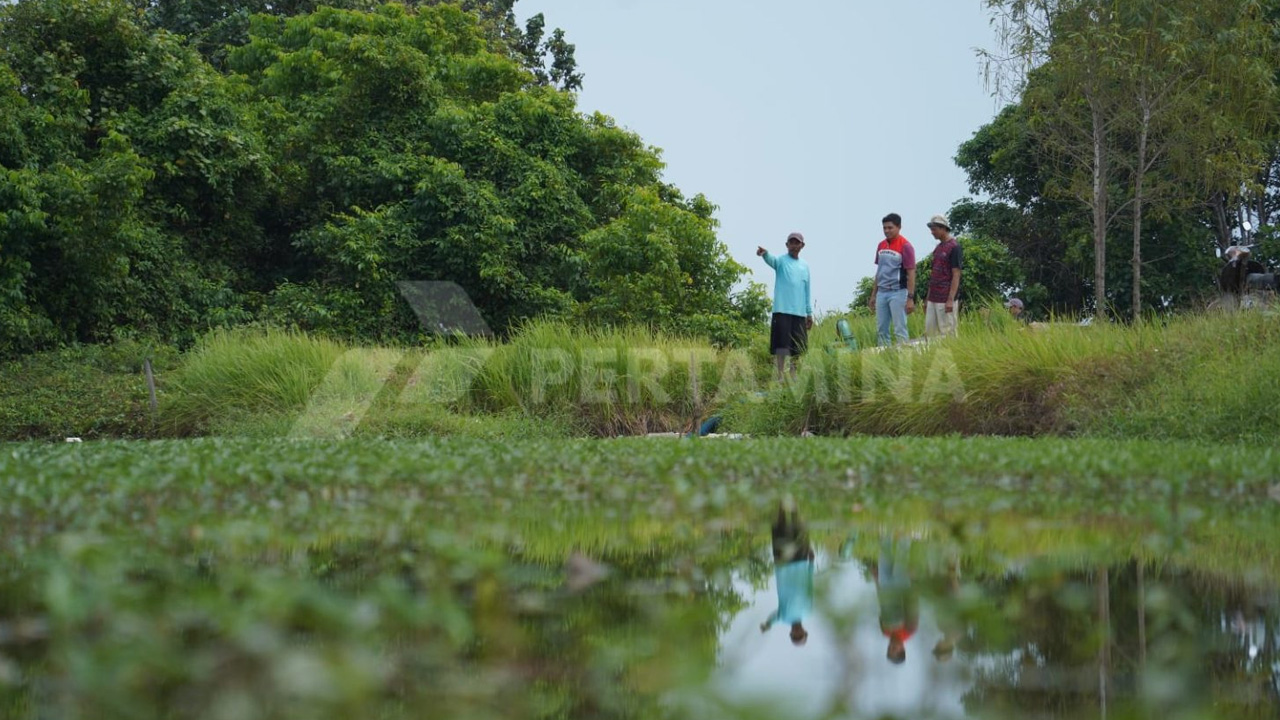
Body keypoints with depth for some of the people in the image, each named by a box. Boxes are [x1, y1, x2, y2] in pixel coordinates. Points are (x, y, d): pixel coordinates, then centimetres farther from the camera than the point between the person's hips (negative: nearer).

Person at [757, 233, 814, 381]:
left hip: (800, 312, 5)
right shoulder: (781, 261, 0)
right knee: (782, 345, -9)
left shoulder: (805, 266, 16)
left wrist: (809, 313, 16)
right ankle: (780, 377, -9)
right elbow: (771, 259, -25)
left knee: (797, 347, 6)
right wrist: (765, 253, -49)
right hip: (782, 310, -5)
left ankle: (793, 377, 16)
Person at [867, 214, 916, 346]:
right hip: (882, 293, 7)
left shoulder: (905, 246, -9)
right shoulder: (881, 245, 11)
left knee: (900, 329, -5)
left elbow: (911, 274, -10)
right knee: (881, 330, 8)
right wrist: (873, 294, 16)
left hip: (897, 293, -7)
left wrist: (910, 298, -14)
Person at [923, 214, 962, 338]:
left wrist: (951, 299, -19)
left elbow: (956, 275, -13)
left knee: (948, 332, -5)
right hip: (933, 299, 8)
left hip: (946, 299, -8)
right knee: (929, 331, 6)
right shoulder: (938, 248, 16)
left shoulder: (954, 247, -9)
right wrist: (928, 298, 18)